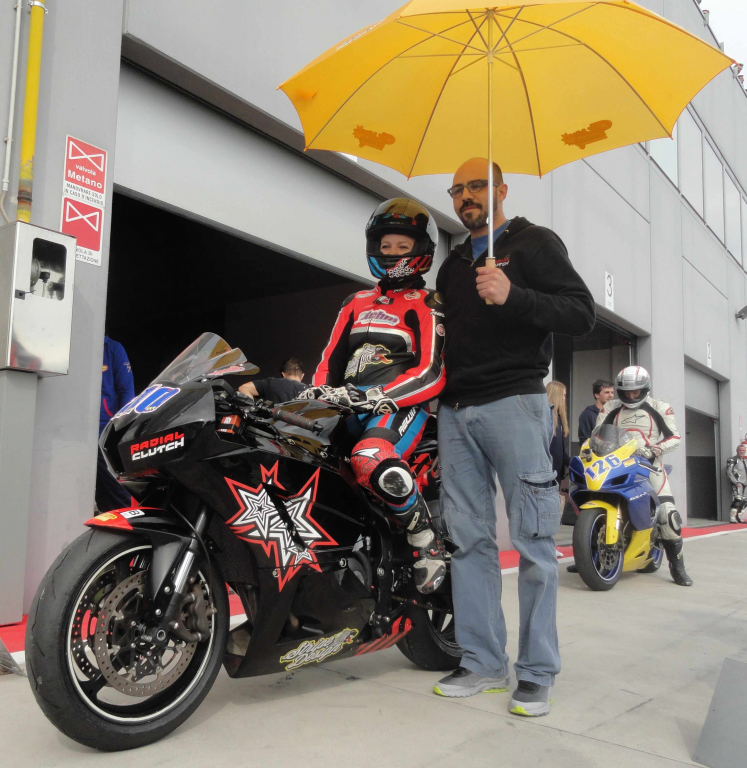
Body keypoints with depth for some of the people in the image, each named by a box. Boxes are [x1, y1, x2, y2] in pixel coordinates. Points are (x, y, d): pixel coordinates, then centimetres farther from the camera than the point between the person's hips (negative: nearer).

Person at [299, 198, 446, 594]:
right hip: (348, 406, 6)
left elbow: (431, 373, -8)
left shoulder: (426, 306, 6)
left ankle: (427, 544, -18)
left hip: (401, 404, -6)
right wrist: (317, 392, -1)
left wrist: (378, 396, -22)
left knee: (371, 459, -38)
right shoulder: (356, 303, 24)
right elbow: (330, 360, 21)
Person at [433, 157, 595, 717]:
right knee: (468, 540, 5)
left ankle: (538, 672, 6)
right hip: (456, 411, 6)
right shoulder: (453, 266, 25)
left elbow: (582, 315, -6)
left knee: (533, 540, -4)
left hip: (513, 402, -6)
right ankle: (483, 664, 14)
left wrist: (512, 296, -18)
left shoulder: (534, 243, 5)